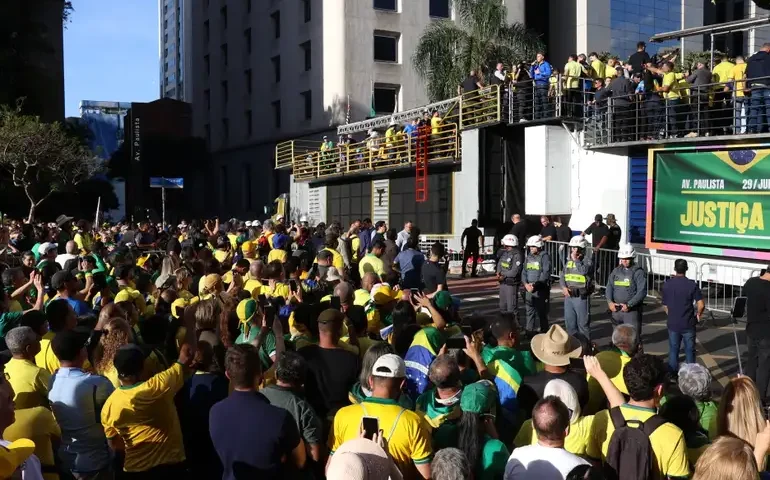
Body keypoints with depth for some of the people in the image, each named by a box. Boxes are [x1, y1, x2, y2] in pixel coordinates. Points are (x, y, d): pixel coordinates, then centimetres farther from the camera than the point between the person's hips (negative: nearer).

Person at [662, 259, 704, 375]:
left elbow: (665, 306, 4)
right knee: (689, 351, 10)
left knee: (673, 351, 12)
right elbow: (701, 305, -15)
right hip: (688, 324, -2)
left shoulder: (667, 285, -2)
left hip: (672, 324, 2)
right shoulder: (691, 285, -11)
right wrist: (698, 315, 5)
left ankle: (673, 375, 17)